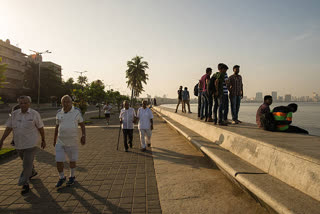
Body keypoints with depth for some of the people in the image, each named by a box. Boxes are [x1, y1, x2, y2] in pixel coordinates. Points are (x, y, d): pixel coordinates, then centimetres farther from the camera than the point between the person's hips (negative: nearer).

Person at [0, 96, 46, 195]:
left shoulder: (34, 114, -10)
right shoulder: (14, 114, 0)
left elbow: (40, 128, -3)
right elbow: (8, 128, 2)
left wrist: (43, 140, 2)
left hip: (31, 144, -4)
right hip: (19, 144, 5)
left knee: (27, 164, -4)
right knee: (26, 161, 23)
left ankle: (24, 184, 8)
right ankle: (32, 172, 49)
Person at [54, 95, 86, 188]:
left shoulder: (77, 111, -8)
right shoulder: (59, 113, 0)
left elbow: (82, 125, -3)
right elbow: (57, 127, 11)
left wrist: (83, 136, -16)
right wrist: (54, 140, 14)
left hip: (72, 142, -2)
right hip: (60, 142, 2)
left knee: (72, 160, 13)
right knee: (59, 161, 2)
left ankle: (72, 177, 34)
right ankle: (62, 178, 26)